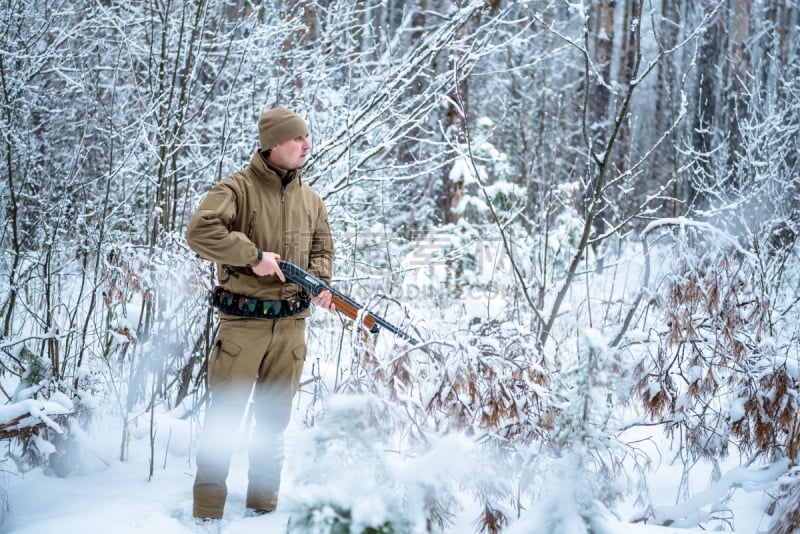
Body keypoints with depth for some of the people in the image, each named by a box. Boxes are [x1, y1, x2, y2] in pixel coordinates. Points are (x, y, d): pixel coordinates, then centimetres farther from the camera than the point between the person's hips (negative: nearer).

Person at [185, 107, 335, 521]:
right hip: (242, 322, -5)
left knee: (274, 420, 13)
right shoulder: (237, 188, -9)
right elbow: (200, 231, -22)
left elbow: (322, 247, 21)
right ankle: (207, 511, 8)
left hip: (290, 326, 5)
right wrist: (253, 256, -22)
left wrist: (319, 280, 0)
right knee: (225, 415, -2)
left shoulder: (311, 200, 10)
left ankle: (262, 507, 25)